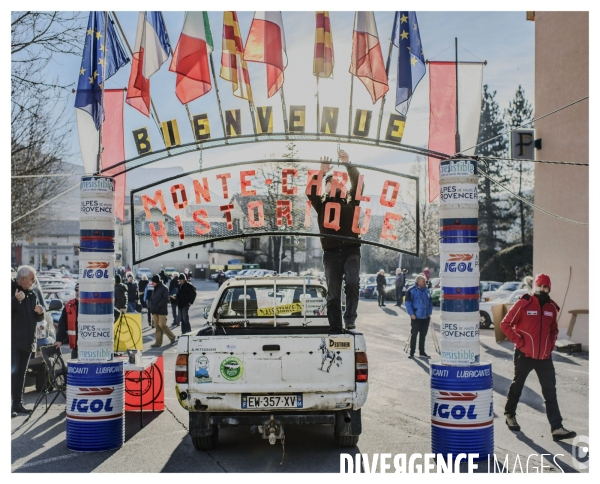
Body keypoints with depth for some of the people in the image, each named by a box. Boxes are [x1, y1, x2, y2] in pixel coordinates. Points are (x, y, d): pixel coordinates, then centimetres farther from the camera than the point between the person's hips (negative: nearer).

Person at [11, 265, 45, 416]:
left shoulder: (32, 295, 15)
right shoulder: (11, 290, -7)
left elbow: (37, 319, 21)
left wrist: (40, 313, -1)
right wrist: (16, 300, -28)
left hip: (27, 341, 7)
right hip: (13, 341, -7)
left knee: (21, 373, 11)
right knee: (12, 371, -12)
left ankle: (18, 404, 16)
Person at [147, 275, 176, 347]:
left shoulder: (164, 288, -9)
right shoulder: (154, 289, 15)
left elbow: (165, 299, -16)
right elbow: (151, 298, 19)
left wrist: (157, 306, -20)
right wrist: (150, 306, 3)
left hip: (162, 311, -7)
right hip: (155, 311, 7)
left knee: (162, 325, -11)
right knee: (157, 326, 6)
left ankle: (172, 337, 7)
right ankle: (158, 342, 9)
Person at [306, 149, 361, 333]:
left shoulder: (350, 202, 14)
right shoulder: (322, 204, 15)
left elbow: (358, 184, 0)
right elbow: (311, 192, -2)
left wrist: (348, 164, -10)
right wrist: (321, 172, -9)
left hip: (351, 249, -1)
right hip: (331, 252, 1)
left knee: (352, 282, -23)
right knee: (333, 293, 1)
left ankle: (350, 319, -12)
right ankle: (335, 329, 4)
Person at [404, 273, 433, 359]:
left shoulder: (426, 291, 9)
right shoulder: (411, 291, -8)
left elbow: (430, 302, 17)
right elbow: (408, 303, -9)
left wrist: (429, 313, 8)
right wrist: (411, 314, -14)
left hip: (425, 317, 5)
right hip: (416, 317, -5)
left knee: (423, 335, 11)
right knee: (414, 335, 0)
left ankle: (422, 352, 20)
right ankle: (412, 352, 8)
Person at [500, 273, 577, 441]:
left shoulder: (552, 307, 6)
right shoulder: (523, 304, -11)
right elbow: (505, 324, -8)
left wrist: (551, 344, 7)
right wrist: (519, 341, -12)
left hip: (544, 357, 4)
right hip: (524, 355, -4)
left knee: (550, 392, -2)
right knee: (517, 386, 13)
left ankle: (557, 428, -4)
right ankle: (510, 414, 35)